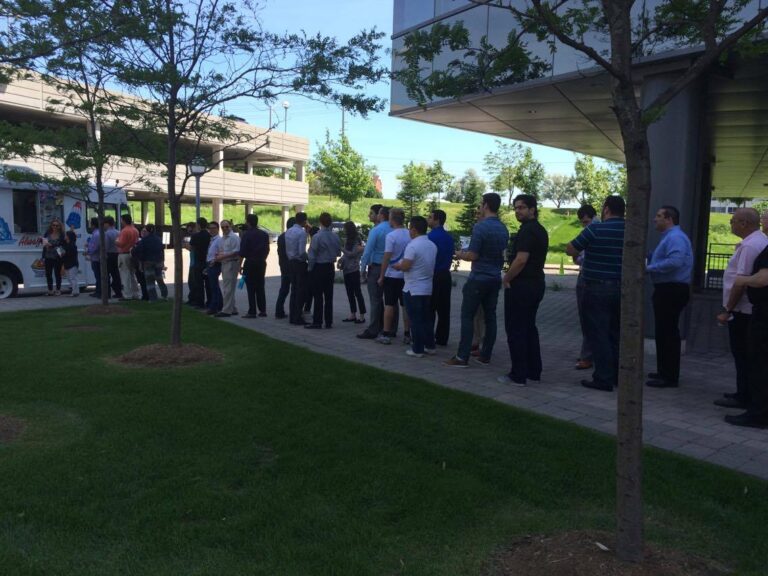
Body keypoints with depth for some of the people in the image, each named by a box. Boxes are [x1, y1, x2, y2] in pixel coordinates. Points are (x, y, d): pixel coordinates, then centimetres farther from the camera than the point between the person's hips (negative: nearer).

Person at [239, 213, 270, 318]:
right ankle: (262, 310, 13)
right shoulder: (264, 234, 6)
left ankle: (252, 312, -1)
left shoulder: (246, 234, -10)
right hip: (262, 263, 5)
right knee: (260, 287, 12)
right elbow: (267, 250, 9)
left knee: (251, 288, -1)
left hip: (250, 263, -5)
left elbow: (242, 252, -13)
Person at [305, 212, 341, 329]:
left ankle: (317, 322, 0)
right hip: (330, 267, 5)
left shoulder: (317, 236, -16)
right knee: (329, 295, 9)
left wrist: (310, 268, -1)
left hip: (318, 268, -5)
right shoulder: (335, 237, 1)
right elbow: (338, 253, 11)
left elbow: (312, 255, -13)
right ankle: (329, 322, 13)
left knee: (318, 296, -2)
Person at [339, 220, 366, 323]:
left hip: (353, 269, -8)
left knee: (357, 292, -5)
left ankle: (362, 316, 0)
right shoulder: (347, 240, 13)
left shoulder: (357, 241, -11)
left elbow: (352, 254, -15)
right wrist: (341, 259, 1)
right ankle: (353, 315, 18)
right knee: (350, 293, 11)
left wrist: (341, 248, -12)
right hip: (346, 269, 8)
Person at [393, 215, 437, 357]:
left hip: (413, 289, -7)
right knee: (427, 318, 15)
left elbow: (405, 266, -22)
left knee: (416, 320, 0)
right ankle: (429, 346, 21)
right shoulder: (432, 245, 6)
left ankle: (417, 349, 4)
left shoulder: (412, 245, -18)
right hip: (427, 288, 7)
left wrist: (396, 266, 0)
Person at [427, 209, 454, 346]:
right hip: (445, 275, 7)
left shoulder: (431, 236, -14)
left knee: (430, 309, -2)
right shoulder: (449, 237, 9)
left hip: (433, 276, -7)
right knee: (443, 309, 10)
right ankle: (442, 339, 16)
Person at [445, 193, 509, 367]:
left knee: (467, 316, -2)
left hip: (479, 278, -7)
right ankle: (486, 354, 17)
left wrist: (461, 255, 3)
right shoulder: (503, 229, 8)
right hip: (495, 278, 7)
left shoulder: (480, 227, -16)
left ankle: (462, 357, -3)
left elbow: (473, 256, -16)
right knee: (490, 316, 10)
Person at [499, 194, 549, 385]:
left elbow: (520, 260, -25)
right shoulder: (541, 230, 14)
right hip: (537, 283, 10)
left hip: (521, 285, -10)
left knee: (516, 330, -2)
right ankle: (533, 372, 22)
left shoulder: (527, 231, -17)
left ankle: (518, 375, 2)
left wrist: (506, 279, -12)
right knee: (529, 328, 16)